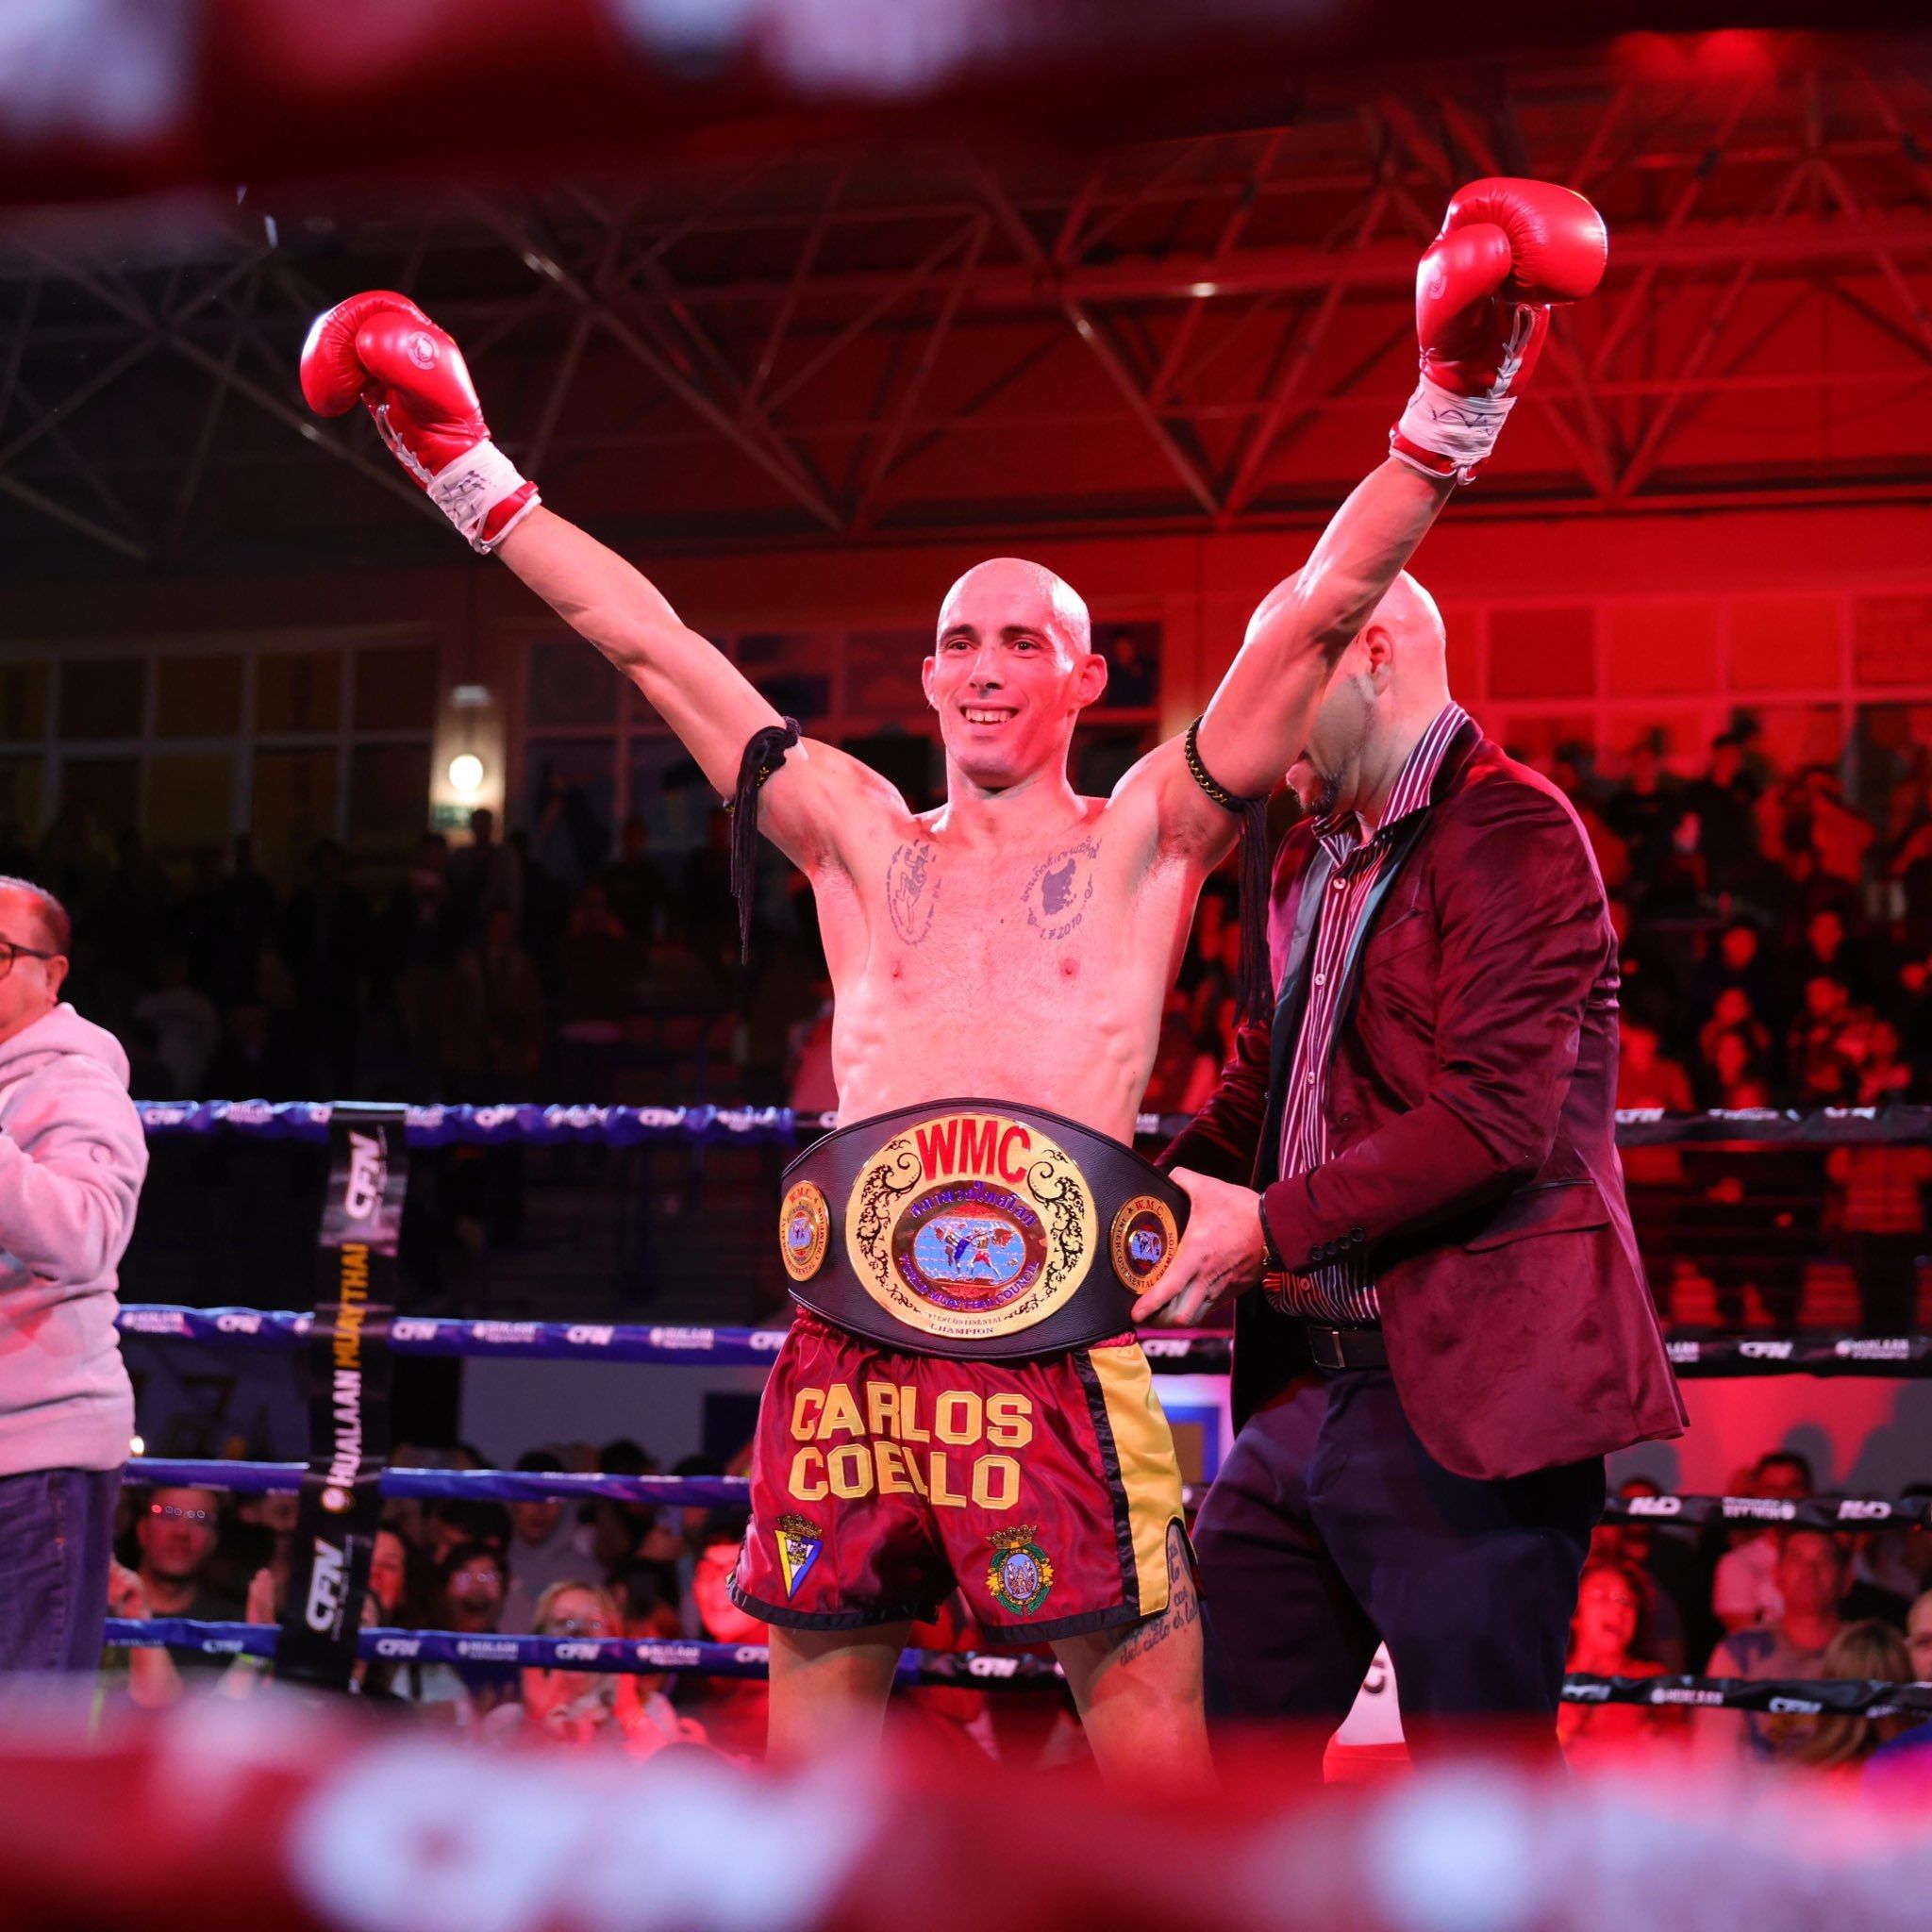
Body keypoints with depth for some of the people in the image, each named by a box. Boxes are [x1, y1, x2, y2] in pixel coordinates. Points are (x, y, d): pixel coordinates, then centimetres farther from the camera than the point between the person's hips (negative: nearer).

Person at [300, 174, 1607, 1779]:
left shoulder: (1144, 836, 11)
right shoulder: (861, 838, 18)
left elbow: (1320, 611, 3)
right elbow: (651, 645, 19)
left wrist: (1453, 409, -6)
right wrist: (473, 478, 19)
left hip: (1056, 1349, -3)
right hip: (845, 1354, 3)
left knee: (1156, 1756, -4)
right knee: (811, 1747, 9)